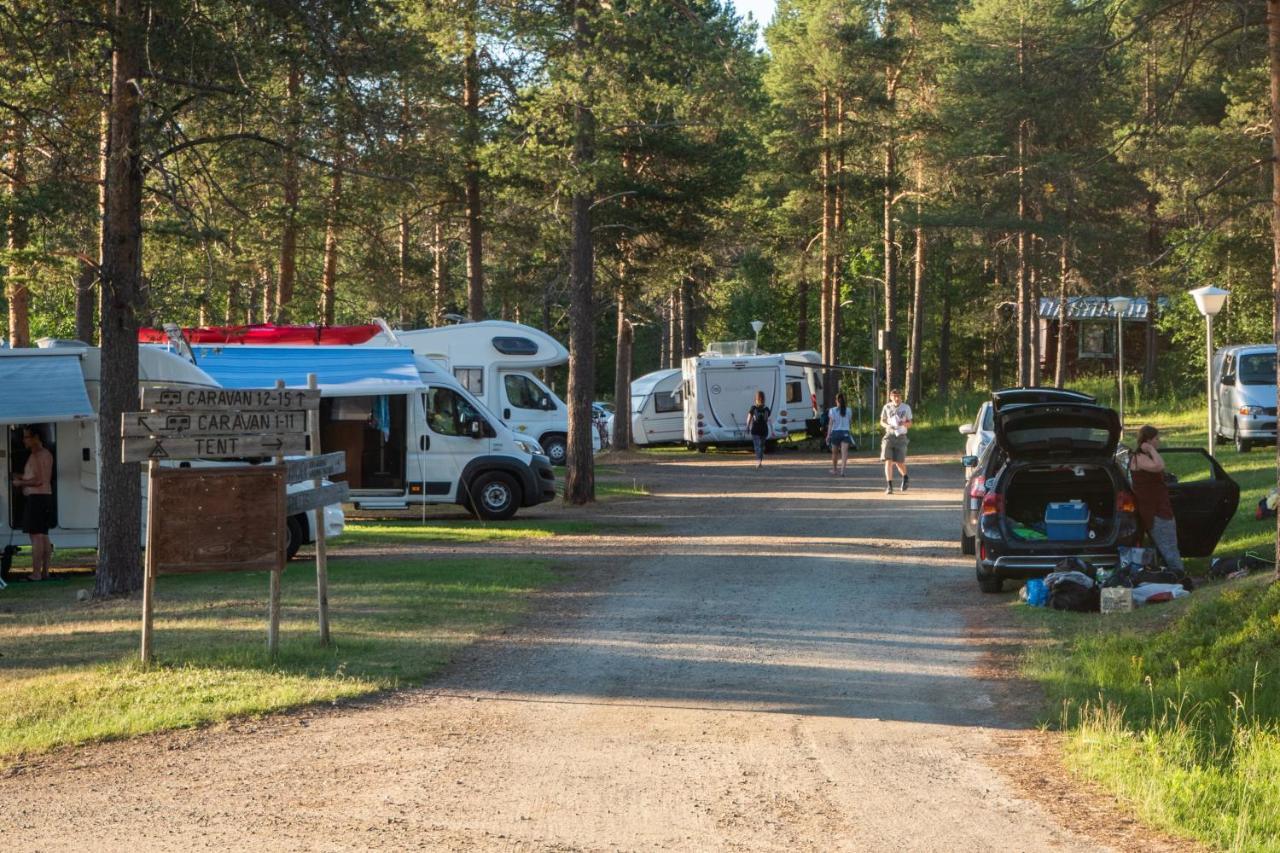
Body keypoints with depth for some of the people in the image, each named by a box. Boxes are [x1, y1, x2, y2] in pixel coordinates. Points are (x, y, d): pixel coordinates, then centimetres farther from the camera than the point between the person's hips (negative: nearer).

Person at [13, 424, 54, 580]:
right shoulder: (47, 454, 16)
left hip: (35, 498, -10)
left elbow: (38, 481, -23)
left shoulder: (35, 456, -15)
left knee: (36, 536, -10)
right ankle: (45, 571, 14)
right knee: (44, 536, 12)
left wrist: (21, 483, -10)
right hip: (46, 496, 10)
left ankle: (36, 573, -12)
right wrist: (24, 477, 18)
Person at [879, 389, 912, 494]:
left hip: (901, 437, -1)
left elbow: (910, 424, 7)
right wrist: (888, 426, -11)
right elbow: (882, 422, 12)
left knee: (899, 462, -2)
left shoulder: (906, 408, 3)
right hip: (889, 436, 1)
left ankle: (905, 477, 30)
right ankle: (889, 486, -8)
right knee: (888, 461, -10)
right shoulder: (887, 407, 4)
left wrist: (904, 423, -16)